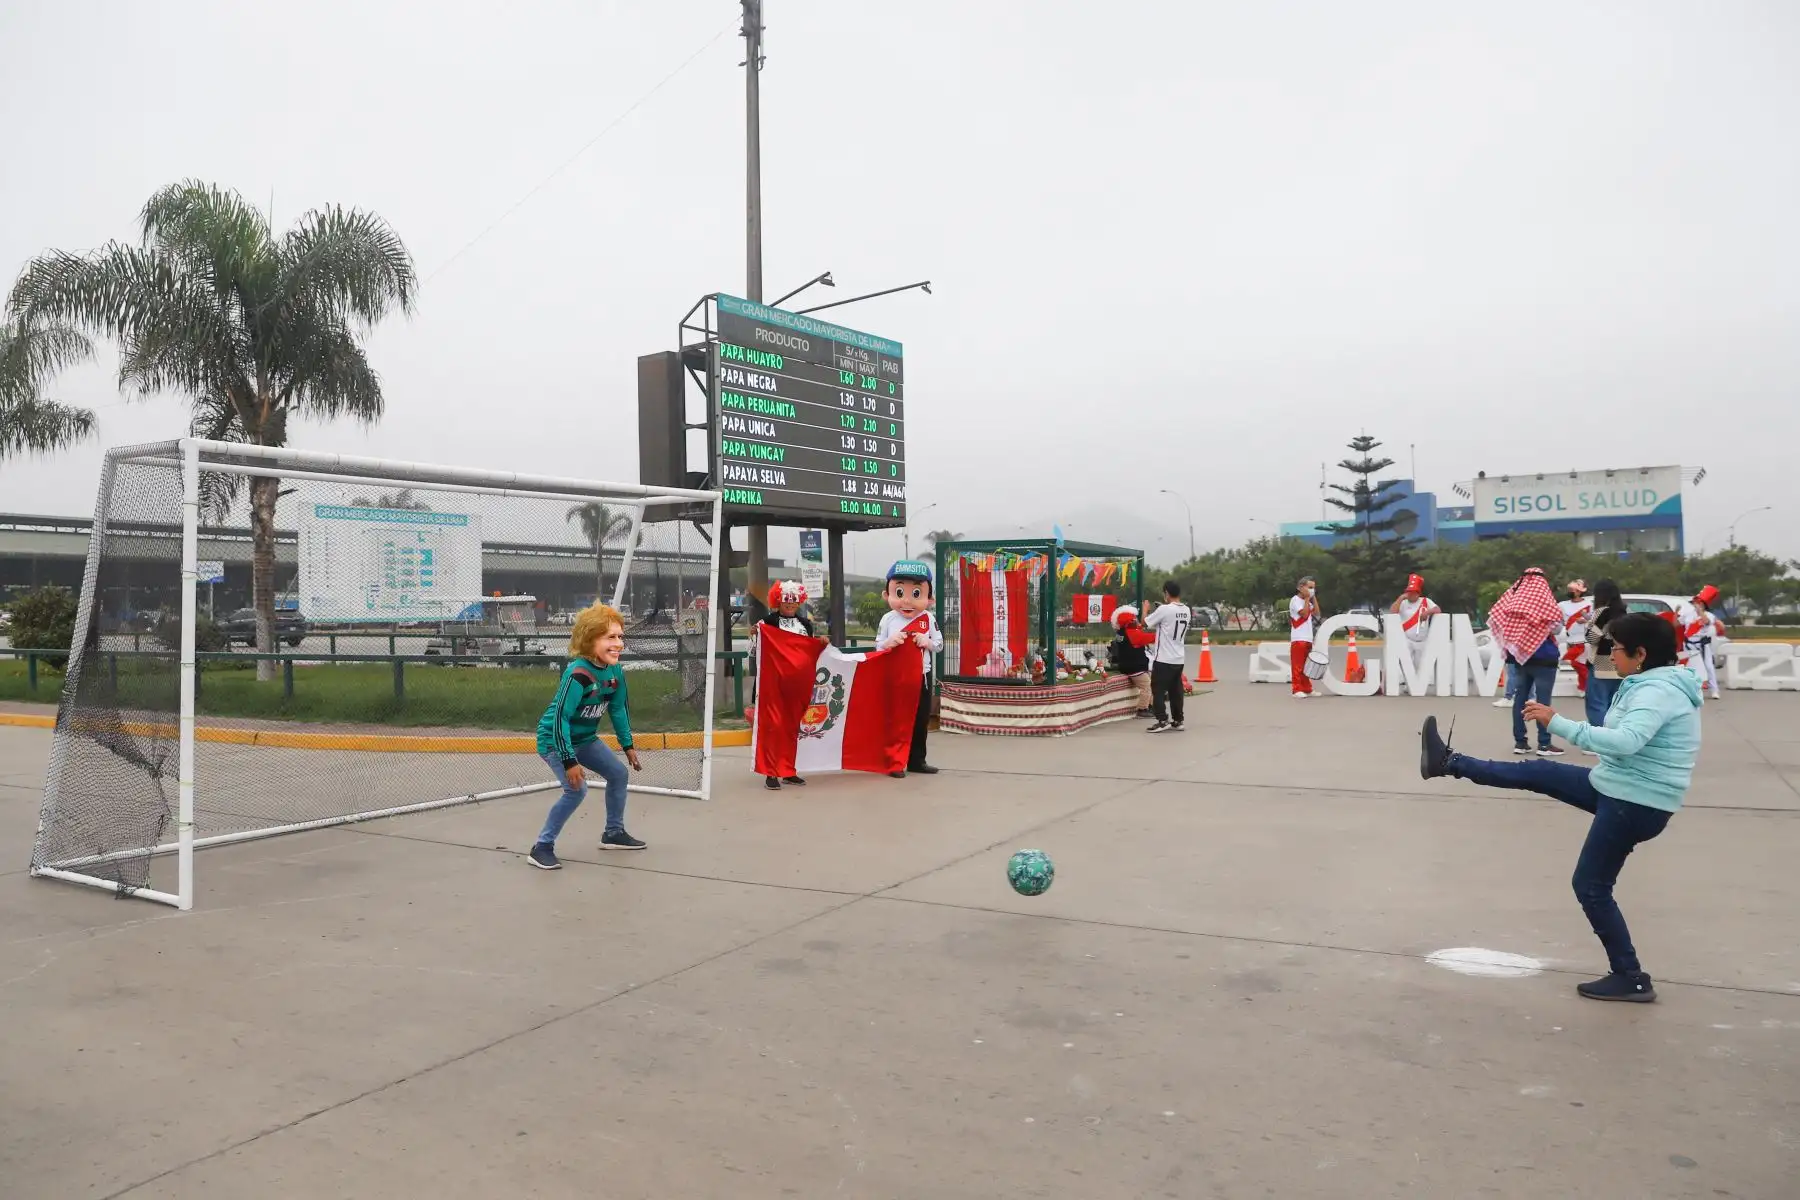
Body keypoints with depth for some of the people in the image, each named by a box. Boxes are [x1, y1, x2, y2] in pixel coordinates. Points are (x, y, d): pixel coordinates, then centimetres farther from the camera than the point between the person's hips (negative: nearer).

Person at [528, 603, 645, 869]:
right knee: (577, 789, -22)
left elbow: (618, 709, 8)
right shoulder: (578, 674, -33)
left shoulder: (615, 672, -8)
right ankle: (542, 847, -7)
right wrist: (569, 761, -32)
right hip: (555, 739, -8)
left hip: (585, 738, 9)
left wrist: (627, 745, 11)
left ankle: (614, 833, 30)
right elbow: (559, 718, -32)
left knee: (619, 773, 12)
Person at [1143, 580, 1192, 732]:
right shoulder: (1187, 610, 7)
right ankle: (1178, 720, 15)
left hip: (1163, 658, -7)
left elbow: (1144, 623, -6)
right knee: (1176, 690, 13)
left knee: (1158, 689, 0)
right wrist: (1156, 628, 24)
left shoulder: (1164, 609, -16)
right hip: (1179, 659, 7)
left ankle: (1162, 721, -3)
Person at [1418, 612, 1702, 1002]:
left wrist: (1557, 723, -36)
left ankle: (1631, 979, 10)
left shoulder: (1657, 692, -23)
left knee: (1591, 886, 0)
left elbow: (1625, 741, -38)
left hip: (1635, 804, -9)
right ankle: (1450, 762, 23)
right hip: (1620, 791, 9)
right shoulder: (1654, 685, 9)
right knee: (1536, 773, 12)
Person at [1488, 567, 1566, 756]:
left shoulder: (1513, 599, 1)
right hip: (1543, 657, -5)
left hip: (1520, 655, 5)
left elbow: (1496, 619, 2)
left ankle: (1520, 742, 10)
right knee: (1543, 699, -2)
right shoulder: (1545, 600, -11)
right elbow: (1556, 627, -8)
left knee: (1520, 698, 8)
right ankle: (1544, 744, -1)